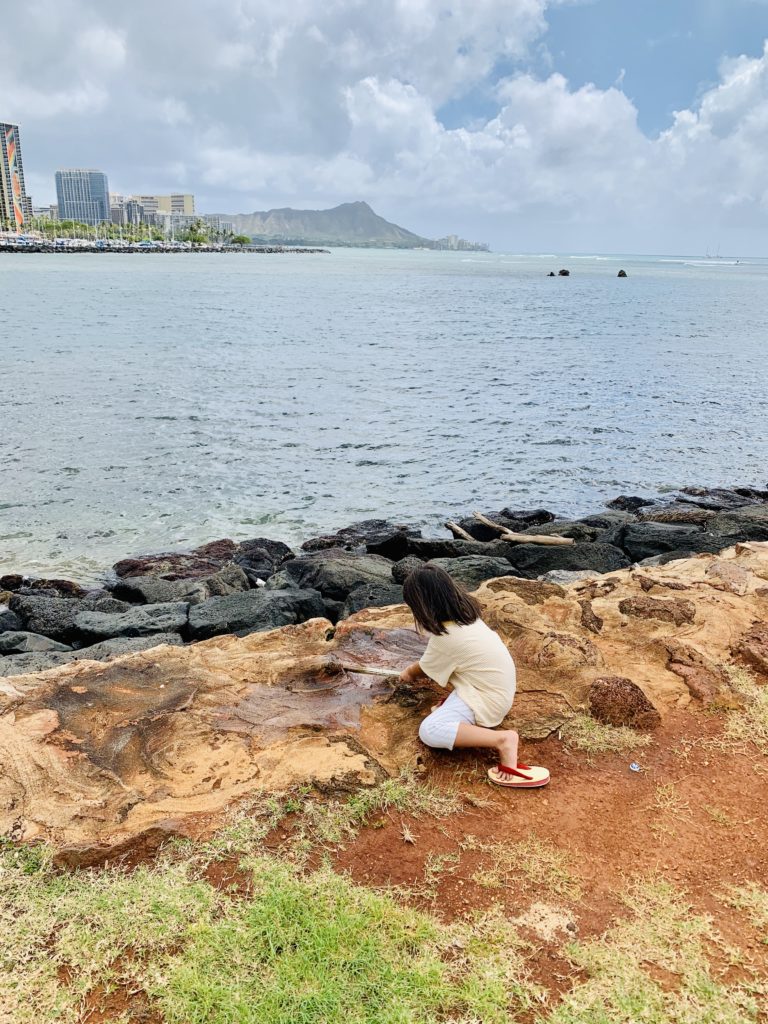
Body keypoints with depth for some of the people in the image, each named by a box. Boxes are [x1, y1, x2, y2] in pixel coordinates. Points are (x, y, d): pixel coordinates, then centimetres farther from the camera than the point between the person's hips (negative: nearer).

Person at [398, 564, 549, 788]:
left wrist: (409, 674, 20)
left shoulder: (446, 638, -25)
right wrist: (416, 668, 24)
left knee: (429, 732, -23)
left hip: (488, 699, -9)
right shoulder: (465, 612, -1)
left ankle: (502, 740, -24)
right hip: (498, 685, 9)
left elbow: (422, 670, -2)